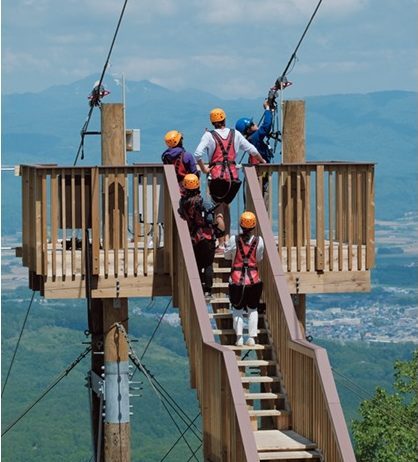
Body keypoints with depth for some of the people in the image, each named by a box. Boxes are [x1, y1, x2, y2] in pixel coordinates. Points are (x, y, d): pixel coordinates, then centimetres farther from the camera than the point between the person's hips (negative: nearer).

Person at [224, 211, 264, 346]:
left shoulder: (234, 240, -9)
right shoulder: (259, 241, -7)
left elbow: (227, 256, 6)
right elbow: (259, 258, 6)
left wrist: (226, 245, 22)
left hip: (237, 279, -1)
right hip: (254, 279, 1)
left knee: (237, 309, 11)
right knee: (253, 309, 16)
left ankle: (239, 337, -1)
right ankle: (252, 338, 9)